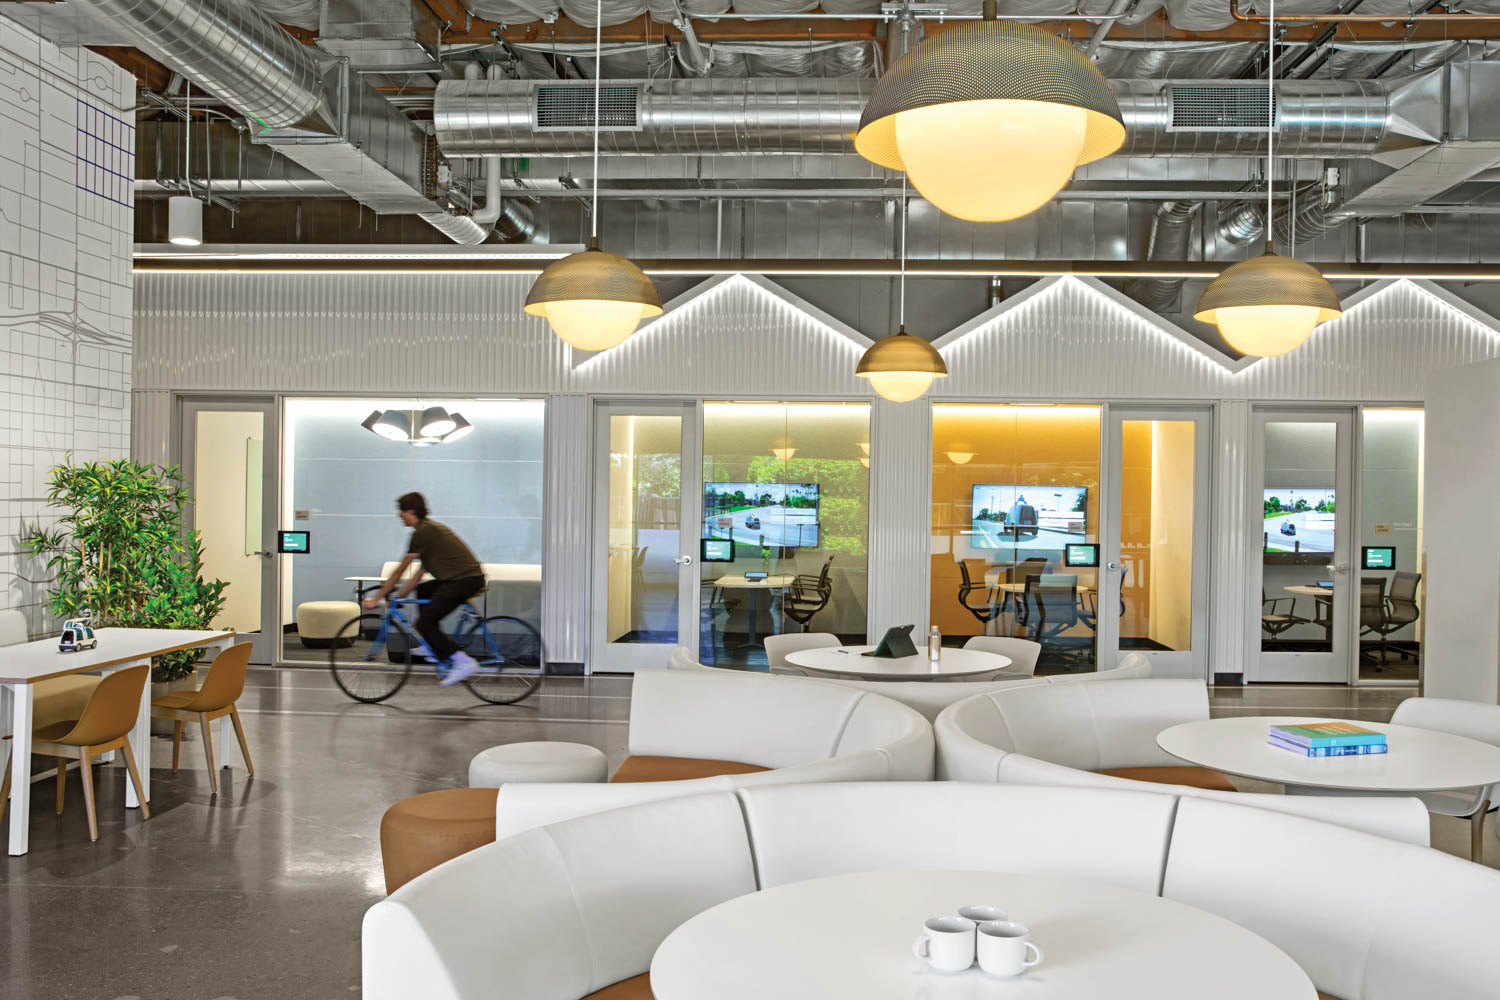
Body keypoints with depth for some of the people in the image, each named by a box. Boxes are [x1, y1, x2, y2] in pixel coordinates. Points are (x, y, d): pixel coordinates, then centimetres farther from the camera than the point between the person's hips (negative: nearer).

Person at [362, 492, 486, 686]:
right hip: (472, 577, 10)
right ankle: (434, 647, 23)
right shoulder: (432, 528, 21)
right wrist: (400, 595, 26)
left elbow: (400, 570, -5)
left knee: (424, 623, -9)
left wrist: (376, 598, 2)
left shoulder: (422, 532, -8)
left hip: (464, 580, -10)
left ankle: (463, 662, -13)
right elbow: (421, 570, 25)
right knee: (422, 591, 27)